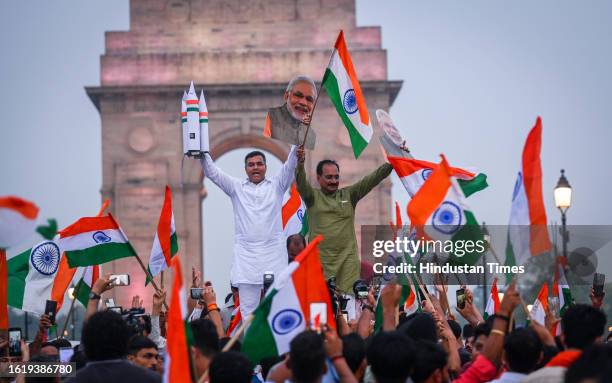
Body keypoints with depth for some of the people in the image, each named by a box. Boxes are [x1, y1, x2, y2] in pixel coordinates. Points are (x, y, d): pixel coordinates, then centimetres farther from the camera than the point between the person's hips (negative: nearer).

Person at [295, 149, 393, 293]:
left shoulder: (349, 195, 11)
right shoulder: (313, 196, 7)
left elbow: (371, 179, 4)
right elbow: (301, 183, -11)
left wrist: (390, 164, -9)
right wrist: (300, 164, -32)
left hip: (347, 258, 1)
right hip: (320, 259, -1)